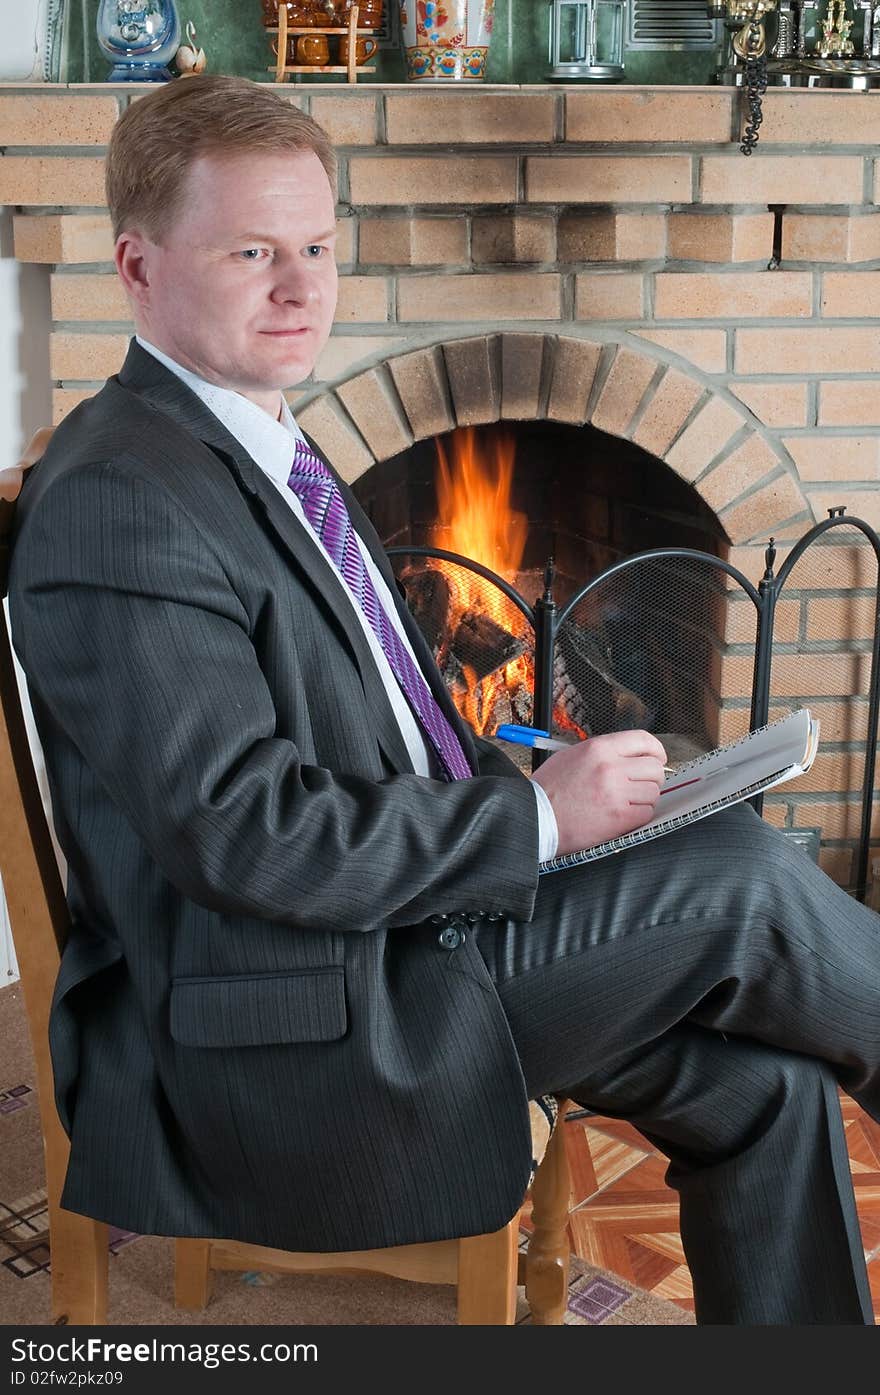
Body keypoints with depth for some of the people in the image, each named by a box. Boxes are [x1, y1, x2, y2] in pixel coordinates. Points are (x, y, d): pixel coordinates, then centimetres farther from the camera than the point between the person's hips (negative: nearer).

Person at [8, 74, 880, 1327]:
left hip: (390, 940, 9)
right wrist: (535, 816, -19)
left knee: (764, 1074, 2)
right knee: (743, 881, -12)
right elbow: (243, 834, -26)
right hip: (286, 1050, -9)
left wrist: (516, 774, 3)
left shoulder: (267, 459, 14)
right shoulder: (113, 504, -18)